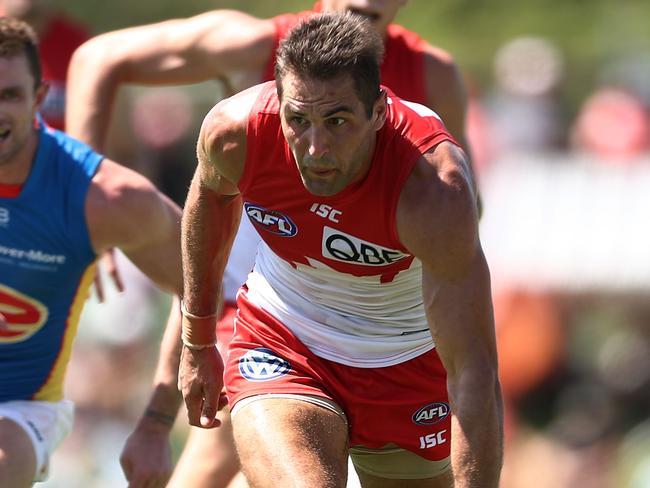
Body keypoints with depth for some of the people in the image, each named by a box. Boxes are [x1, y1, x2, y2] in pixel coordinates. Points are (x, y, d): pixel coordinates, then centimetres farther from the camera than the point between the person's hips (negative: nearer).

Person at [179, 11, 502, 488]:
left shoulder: (435, 191, -35)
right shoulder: (235, 133, -25)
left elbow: (475, 374, -36)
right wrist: (197, 341, 13)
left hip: (409, 364, 0)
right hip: (280, 346, 1)